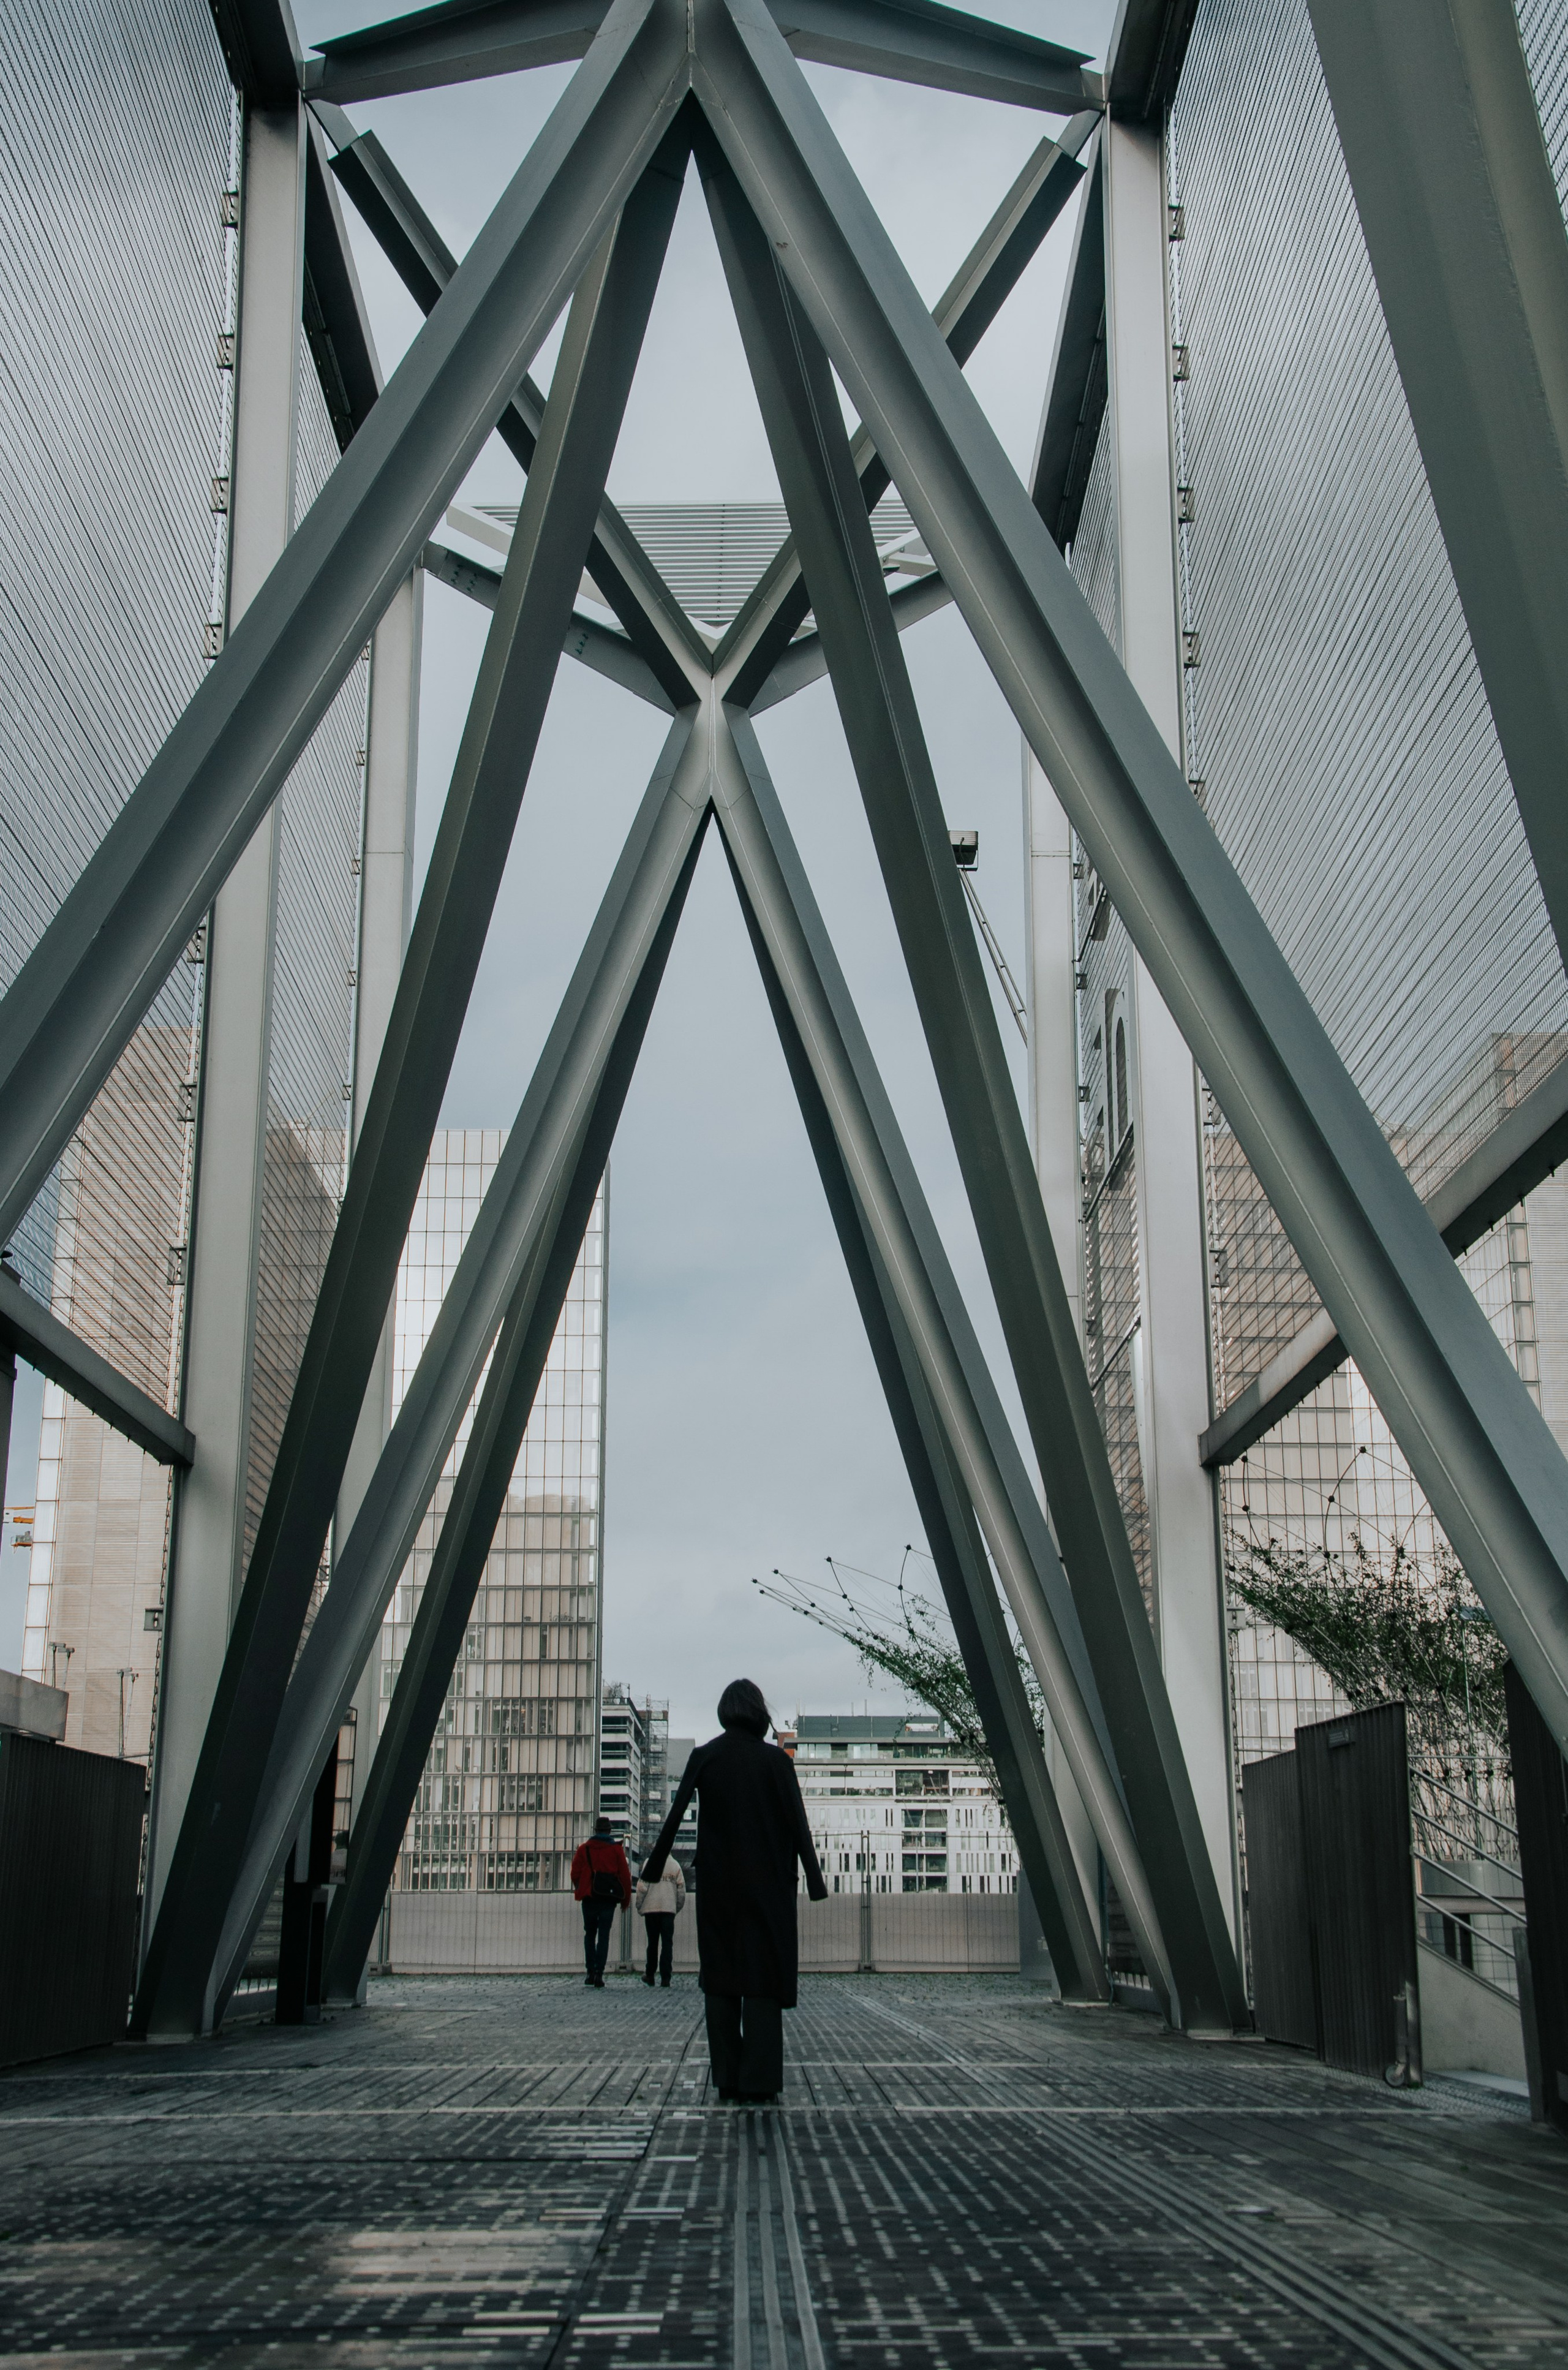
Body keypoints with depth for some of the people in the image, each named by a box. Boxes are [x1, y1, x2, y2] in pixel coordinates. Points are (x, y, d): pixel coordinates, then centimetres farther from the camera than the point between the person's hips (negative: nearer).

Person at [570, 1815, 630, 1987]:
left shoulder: (584, 1849, 5)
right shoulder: (616, 1850, 3)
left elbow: (575, 1873, 4)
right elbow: (625, 1875, 1)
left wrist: (580, 1890, 21)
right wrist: (626, 1900, 9)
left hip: (589, 1897, 1)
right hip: (609, 1899, -1)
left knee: (590, 1934, 13)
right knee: (604, 1935, 0)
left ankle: (591, 1972, 6)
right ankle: (599, 1973, -10)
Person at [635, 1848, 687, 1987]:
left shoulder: (650, 1863, -1)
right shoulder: (676, 1865, 5)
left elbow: (642, 1886, -6)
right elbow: (681, 1889, 5)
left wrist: (639, 1907, 3)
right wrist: (678, 1908, 17)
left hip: (651, 1908, 0)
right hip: (669, 1909, 0)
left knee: (652, 1943, 12)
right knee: (667, 1943, 1)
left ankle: (650, 1976, 19)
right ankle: (665, 1978, -6)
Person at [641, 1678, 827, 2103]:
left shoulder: (704, 1757, -1)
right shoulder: (776, 1760, -3)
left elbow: (675, 1815, -4)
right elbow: (798, 1824, -7)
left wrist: (655, 1865, 4)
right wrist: (814, 1879, -4)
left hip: (716, 1883, 1)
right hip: (767, 1883, -1)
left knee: (721, 1980, 10)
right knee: (763, 1979, 3)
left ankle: (728, 2082, 8)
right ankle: (758, 2083, -4)